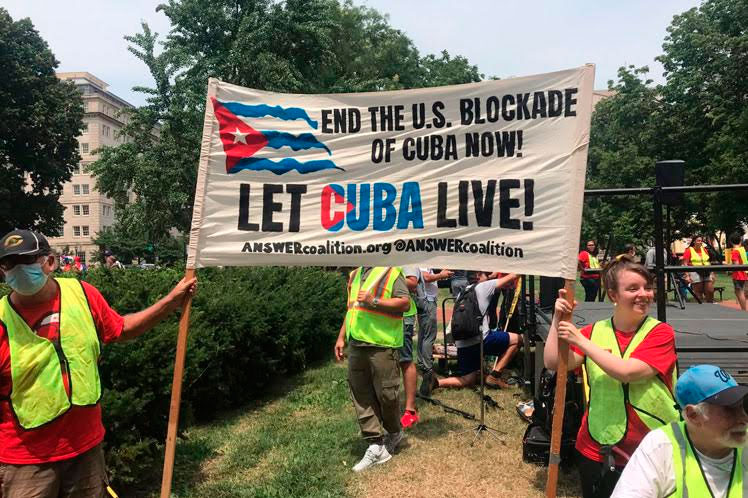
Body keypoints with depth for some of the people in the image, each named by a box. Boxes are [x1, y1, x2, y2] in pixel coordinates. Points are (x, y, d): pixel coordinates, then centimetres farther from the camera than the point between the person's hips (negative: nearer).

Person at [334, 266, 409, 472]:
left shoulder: (391, 271, -6)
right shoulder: (355, 274, 18)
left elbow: (405, 302, -14)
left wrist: (374, 301, -21)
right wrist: (341, 337, 20)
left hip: (381, 344, -7)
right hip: (356, 345, 7)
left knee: (386, 394, 3)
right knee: (361, 395, 7)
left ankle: (394, 434, 30)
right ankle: (376, 446, 15)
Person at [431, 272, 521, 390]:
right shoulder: (484, 287, 1)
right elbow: (512, 276, -1)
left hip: (461, 344, 7)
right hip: (480, 339, -7)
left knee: (468, 381, 17)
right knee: (516, 339, 10)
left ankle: (436, 382, -6)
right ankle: (494, 376, 6)